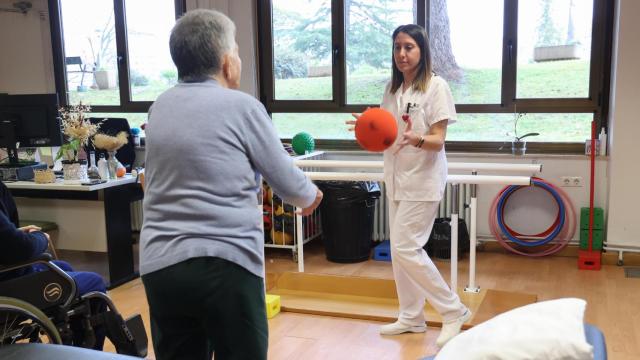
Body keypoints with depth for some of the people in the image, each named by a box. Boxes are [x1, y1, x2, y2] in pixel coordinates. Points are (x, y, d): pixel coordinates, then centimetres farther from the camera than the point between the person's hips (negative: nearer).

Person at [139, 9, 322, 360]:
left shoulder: (159, 107, 10)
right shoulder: (241, 106, -7)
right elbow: (287, 183, 0)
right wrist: (310, 196, 22)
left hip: (159, 265, 6)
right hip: (225, 263, -5)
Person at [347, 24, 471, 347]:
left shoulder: (436, 86, -10)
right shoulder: (391, 88, 9)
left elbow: (437, 141, -15)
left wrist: (416, 139, -35)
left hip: (423, 179, -7)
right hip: (396, 178, 7)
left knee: (407, 249, -10)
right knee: (399, 250, 10)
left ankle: (454, 311, 6)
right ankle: (411, 317, 25)